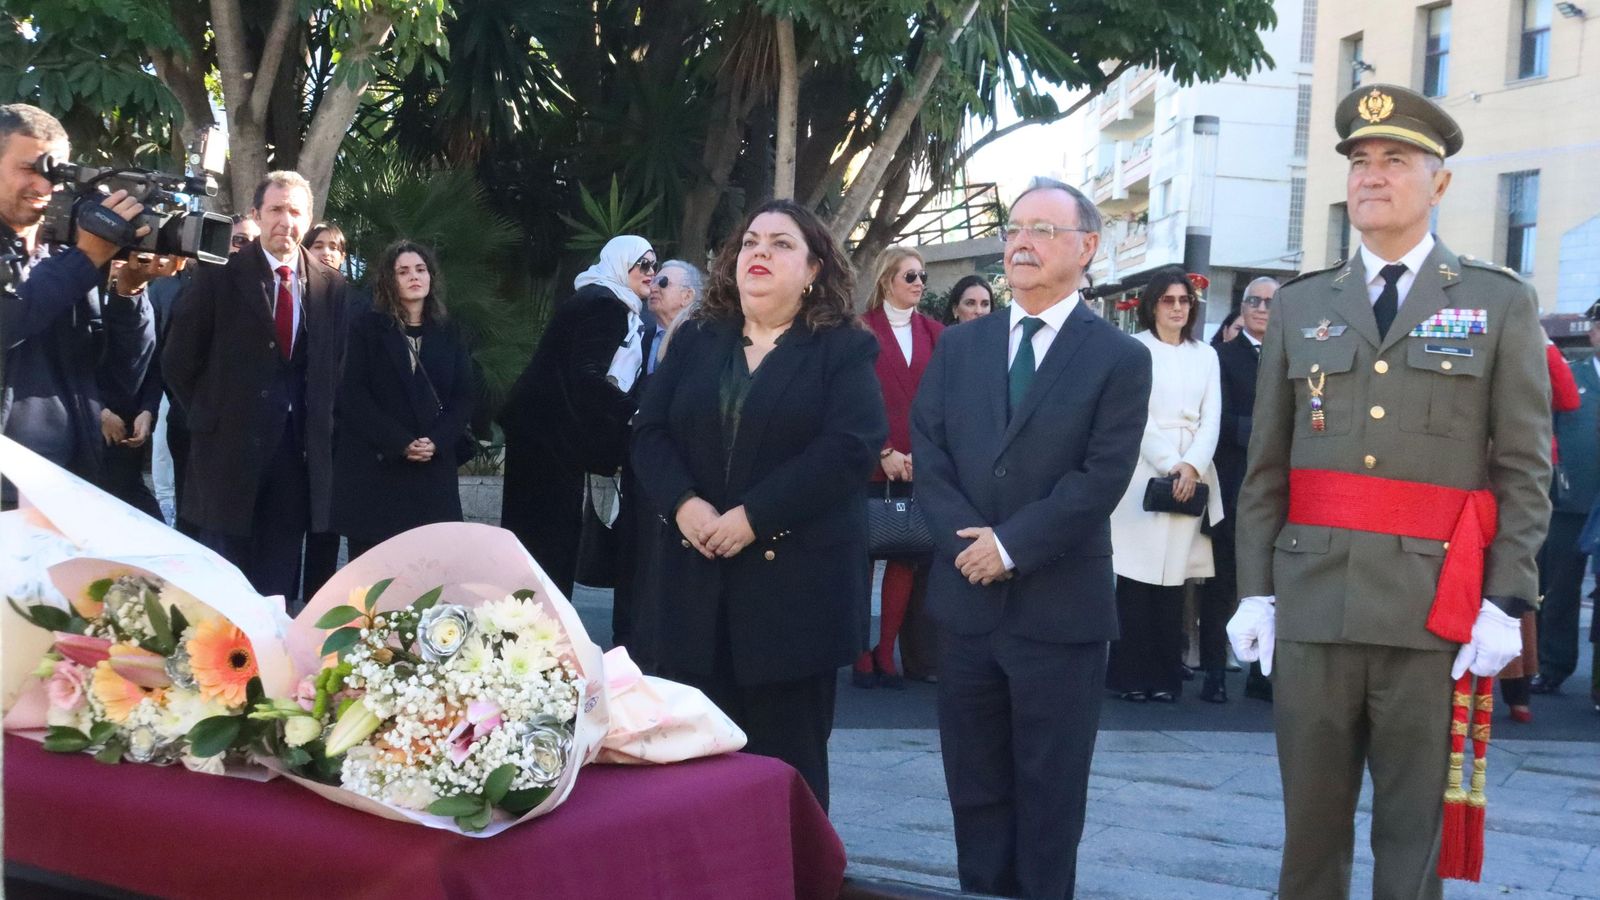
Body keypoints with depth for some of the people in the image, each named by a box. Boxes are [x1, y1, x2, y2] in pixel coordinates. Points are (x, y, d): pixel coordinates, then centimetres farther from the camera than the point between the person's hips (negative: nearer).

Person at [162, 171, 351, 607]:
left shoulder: (331, 286, 6)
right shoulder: (221, 277, -3)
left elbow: (336, 363, 15)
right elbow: (178, 361, -1)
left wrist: (319, 421, 7)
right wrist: (210, 415, 1)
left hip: (298, 452, 3)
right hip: (231, 448, -3)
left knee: (279, 584, 8)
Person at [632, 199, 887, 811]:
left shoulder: (844, 350, 0)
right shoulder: (694, 342, 14)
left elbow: (850, 446, -13)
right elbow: (649, 434, 7)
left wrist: (755, 517, -19)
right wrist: (683, 504, -13)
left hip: (797, 583, -4)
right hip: (697, 579, 4)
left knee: (787, 754, 3)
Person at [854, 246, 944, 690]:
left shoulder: (933, 333, 11)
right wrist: (884, 452, -12)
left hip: (917, 465, 4)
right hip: (871, 465, -4)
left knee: (906, 555, 2)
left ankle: (886, 653, 9)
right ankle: (861, 655, 7)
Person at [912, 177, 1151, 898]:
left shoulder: (1120, 358, -3)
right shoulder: (959, 346, 10)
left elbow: (1101, 477, -12)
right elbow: (927, 452, 2)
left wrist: (1011, 545, -16)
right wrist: (966, 541, -12)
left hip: (1060, 607, -4)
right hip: (966, 599, 4)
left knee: (1050, 791, 6)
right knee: (975, 785, 12)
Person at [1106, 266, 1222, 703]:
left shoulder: (1205, 355, 15)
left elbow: (1211, 420, 8)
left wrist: (1191, 466, -7)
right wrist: (1169, 466, -12)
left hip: (1191, 475, 3)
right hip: (1144, 472, -3)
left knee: (1173, 578, 0)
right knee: (1138, 577, -5)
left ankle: (1166, 675, 4)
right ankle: (1131, 675, -1)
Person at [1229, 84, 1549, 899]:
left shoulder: (1501, 304, 5)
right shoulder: (1300, 306, 12)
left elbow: (1524, 470, 1)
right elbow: (1266, 468, 11)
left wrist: (1505, 601, -7)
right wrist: (1255, 589, 4)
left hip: (1435, 610, -2)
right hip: (1312, 603, 2)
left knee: (1415, 828, 5)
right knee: (1310, 819, 8)